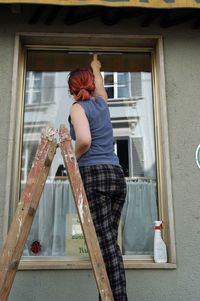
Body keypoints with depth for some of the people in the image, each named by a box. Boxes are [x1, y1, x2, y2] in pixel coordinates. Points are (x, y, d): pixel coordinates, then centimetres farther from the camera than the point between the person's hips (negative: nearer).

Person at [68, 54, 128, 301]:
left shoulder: (78, 107, 1)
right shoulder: (102, 102, 18)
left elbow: (84, 140, -18)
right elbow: (99, 84, 43)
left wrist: (73, 157, 1)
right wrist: (96, 69, 61)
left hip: (93, 175, -6)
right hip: (117, 175, 6)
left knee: (105, 243, -9)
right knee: (109, 241, 7)